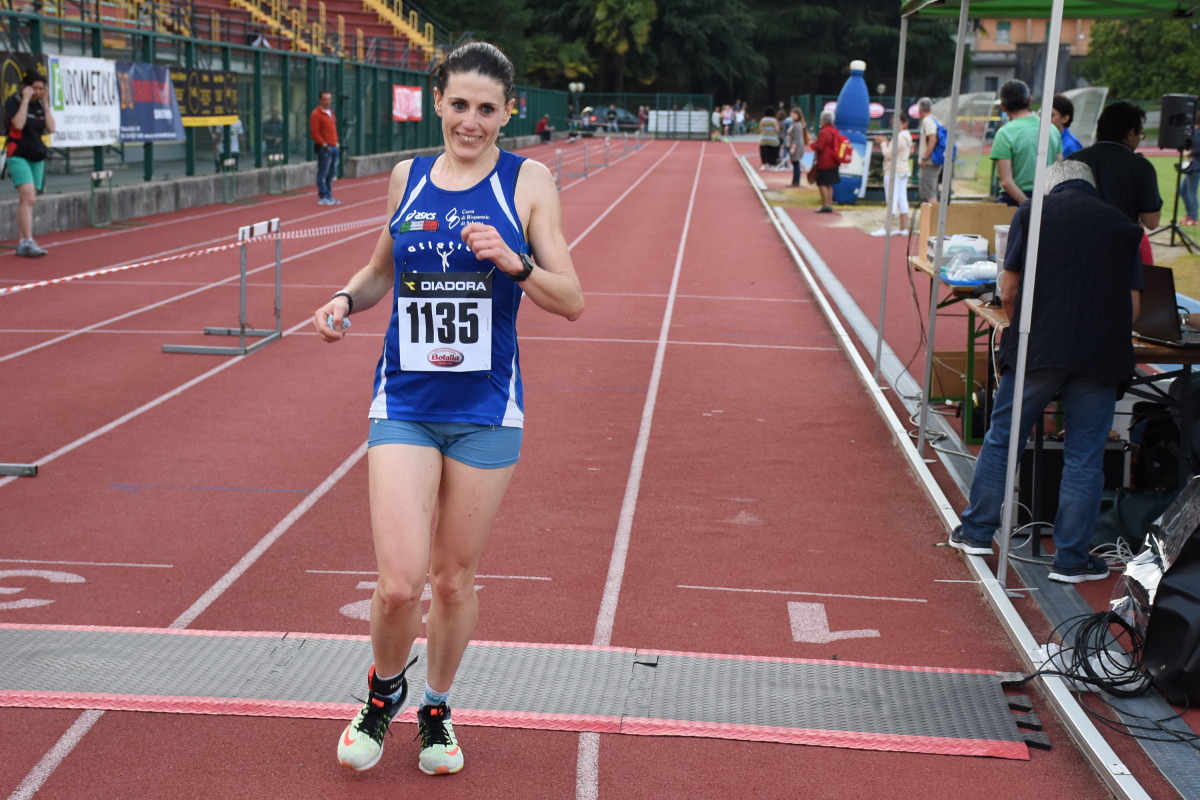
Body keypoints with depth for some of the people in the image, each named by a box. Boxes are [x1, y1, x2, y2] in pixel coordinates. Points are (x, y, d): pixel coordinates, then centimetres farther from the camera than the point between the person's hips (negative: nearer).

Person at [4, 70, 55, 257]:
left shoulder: (39, 105, 11)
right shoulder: (13, 102, -5)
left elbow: (51, 128, 3)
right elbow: (18, 124, -20)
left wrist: (45, 103, 1)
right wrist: (26, 100, -14)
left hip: (37, 157, 6)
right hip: (19, 156, -6)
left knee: (26, 202, 6)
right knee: (28, 198, -20)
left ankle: (20, 244, 10)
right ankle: (27, 242, -24)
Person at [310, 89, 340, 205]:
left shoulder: (330, 112, 18)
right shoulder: (316, 114, -9)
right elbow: (315, 132, -14)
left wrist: (336, 142, 15)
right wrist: (324, 144, -17)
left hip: (334, 147, 9)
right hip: (324, 148, -9)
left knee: (331, 173, 12)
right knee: (323, 173, -6)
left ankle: (329, 195, 19)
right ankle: (322, 197, -3)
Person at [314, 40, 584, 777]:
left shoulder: (529, 182, -3)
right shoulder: (408, 177, 5)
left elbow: (572, 301, -5)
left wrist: (514, 262, -22)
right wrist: (346, 300, 1)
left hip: (486, 410, -1)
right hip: (404, 404, 1)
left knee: (455, 577, 10)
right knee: (400, 582, -9)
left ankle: (436, 708, 36)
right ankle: (385, 689, 23)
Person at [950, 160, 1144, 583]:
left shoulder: (1032, 212, 7)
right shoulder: (1122, 226, 13)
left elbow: (1008, 292, 5)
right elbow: (1133, 306, 10)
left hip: (1038, 346, -1)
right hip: (1103, 355, 1)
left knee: (1002, 438, 13)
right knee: (1084, 458, 7)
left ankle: (977, 531, 22)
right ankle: (1071, 558, 12)